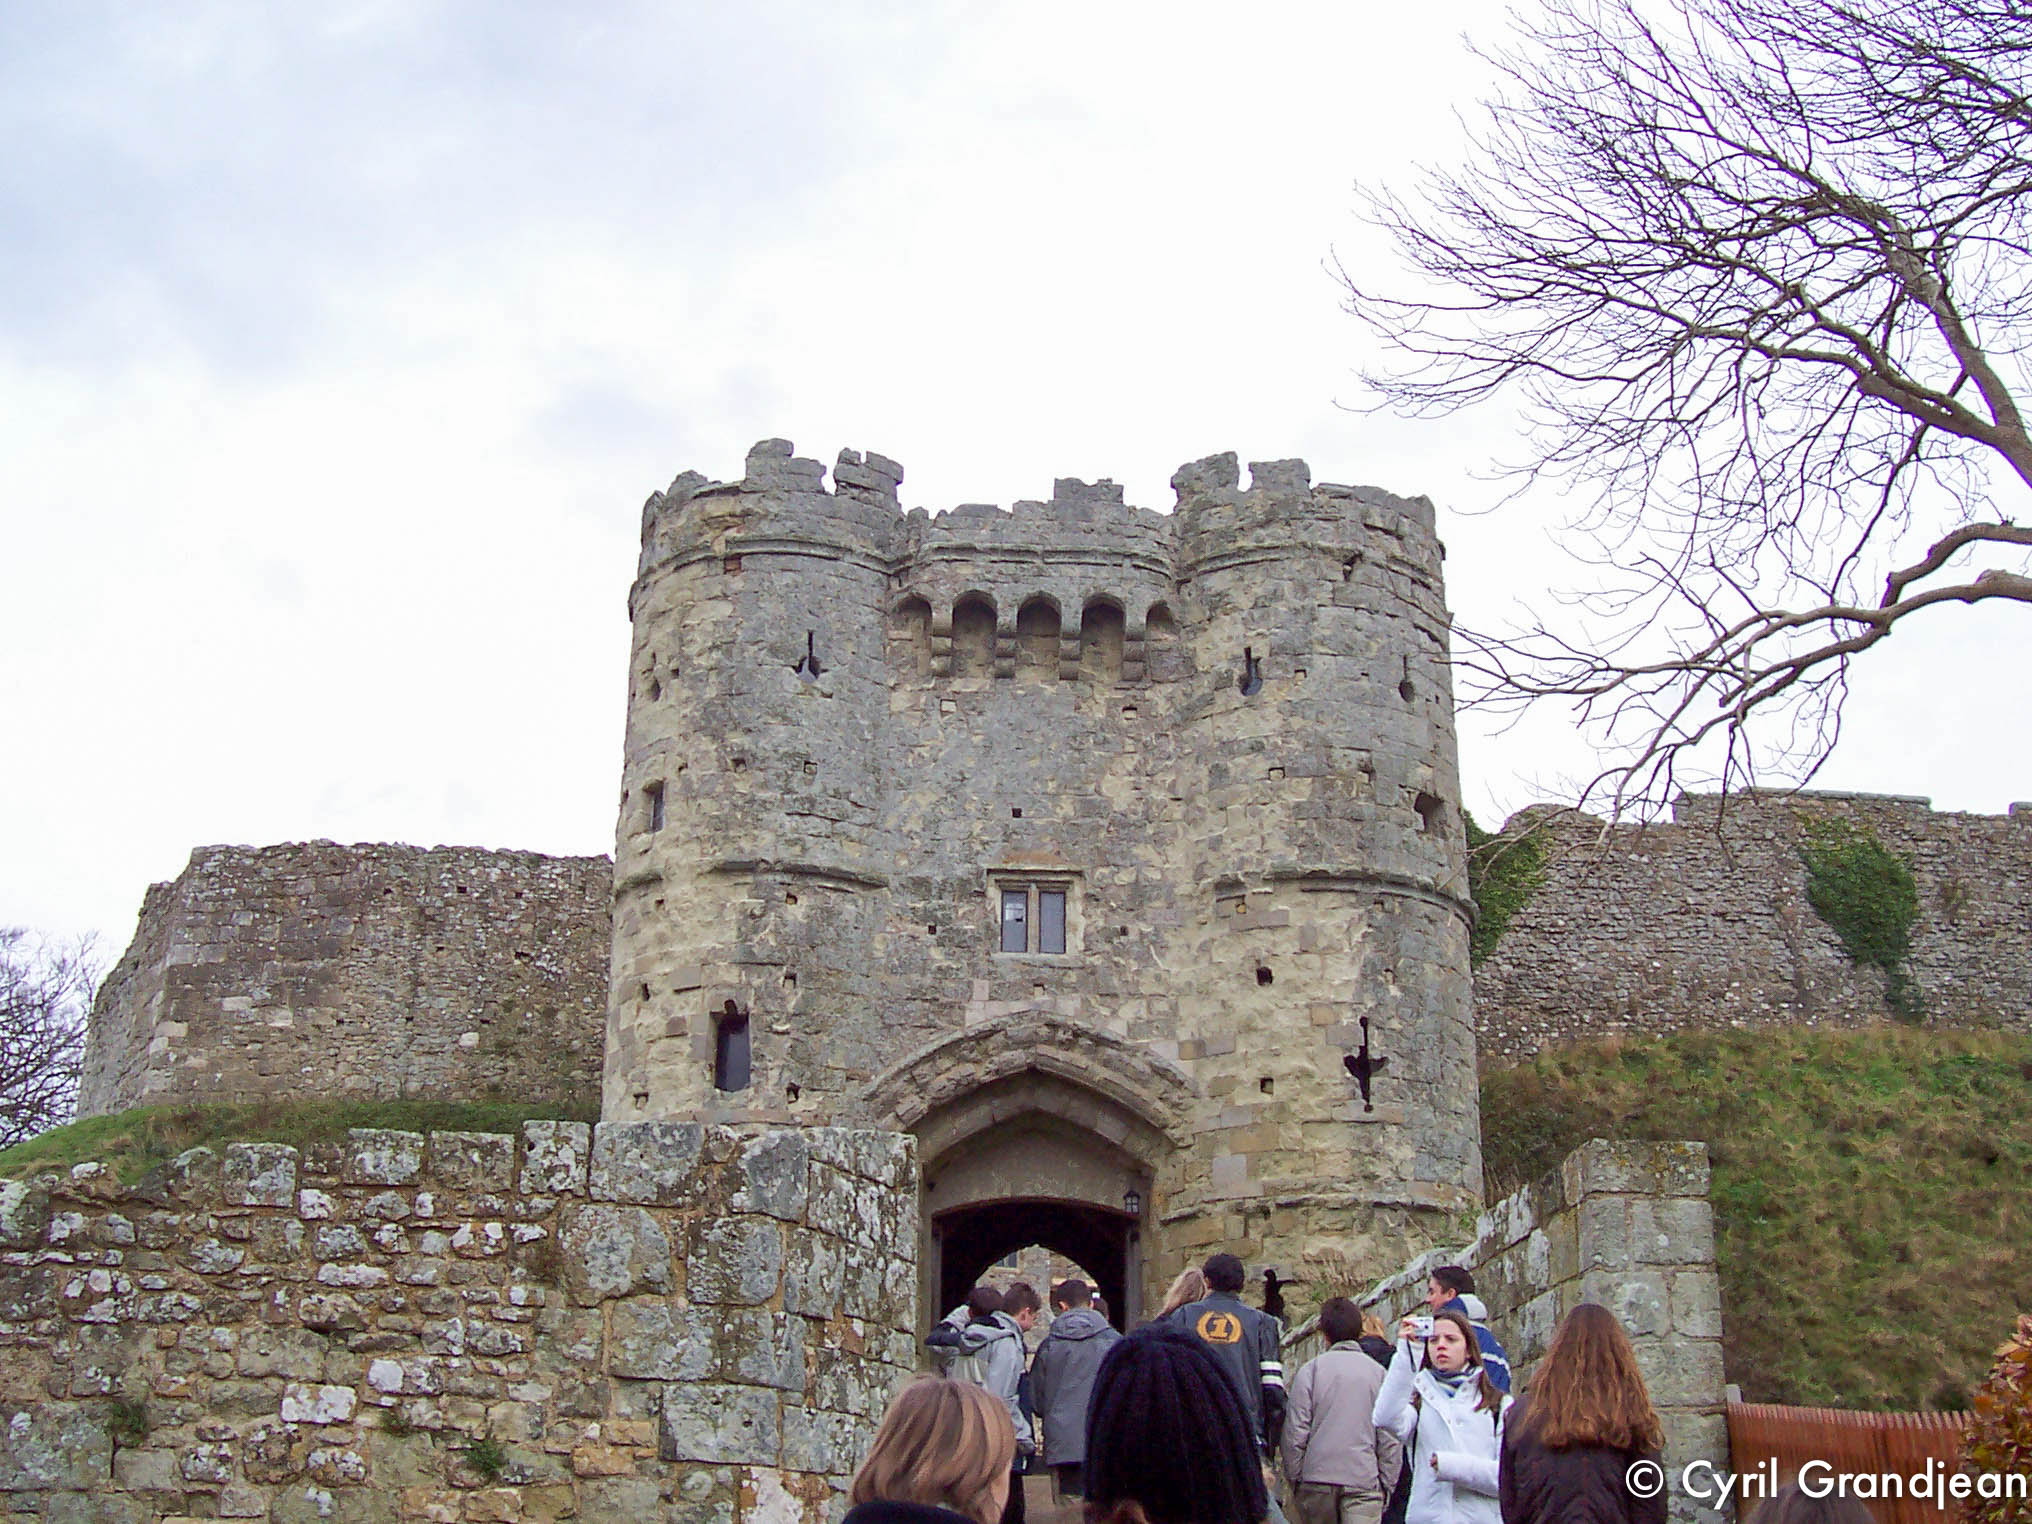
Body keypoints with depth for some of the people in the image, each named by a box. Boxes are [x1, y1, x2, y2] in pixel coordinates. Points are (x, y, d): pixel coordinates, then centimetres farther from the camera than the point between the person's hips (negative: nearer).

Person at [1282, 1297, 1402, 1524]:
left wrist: (1294, 1479, 7)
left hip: (1317, 1480, 0)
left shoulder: (1309, 1370, 0)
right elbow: (1391, 1439, 2)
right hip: (1364, 1480, 0)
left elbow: (1295, 1433, -3)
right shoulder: (1379, 1373, 3)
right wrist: (1386, 1486, 10)